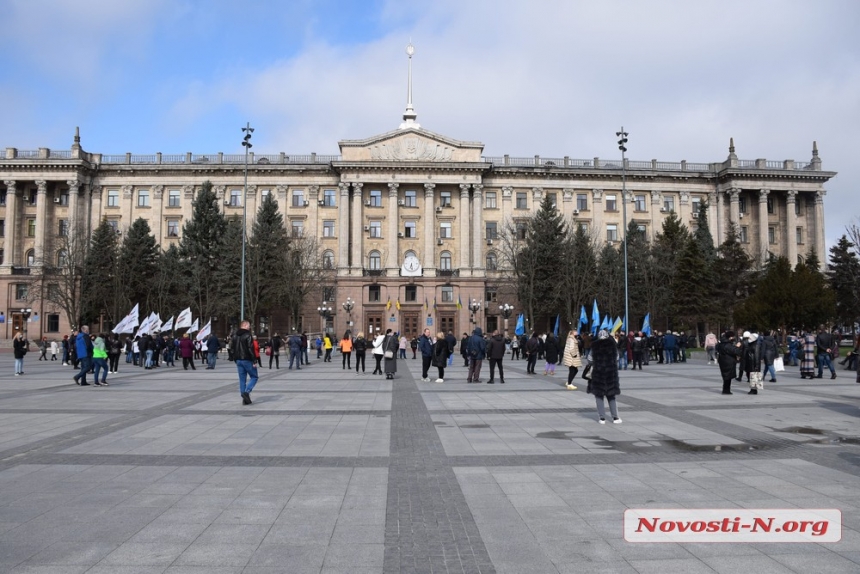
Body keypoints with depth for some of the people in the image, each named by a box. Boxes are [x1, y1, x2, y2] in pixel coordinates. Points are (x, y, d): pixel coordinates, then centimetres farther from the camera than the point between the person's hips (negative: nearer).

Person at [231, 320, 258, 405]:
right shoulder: (248, 336, -12)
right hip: (247, 360, -7)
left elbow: (233, 349, 17)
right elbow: (251, 349, -18)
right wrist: (254, 360, -16)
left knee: (242, 379, 9)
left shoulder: (235, 337, 13)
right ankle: (246, 392, -16)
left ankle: (245, 399, 8)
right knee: (254, 377, 4)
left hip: (238, 360, 7)